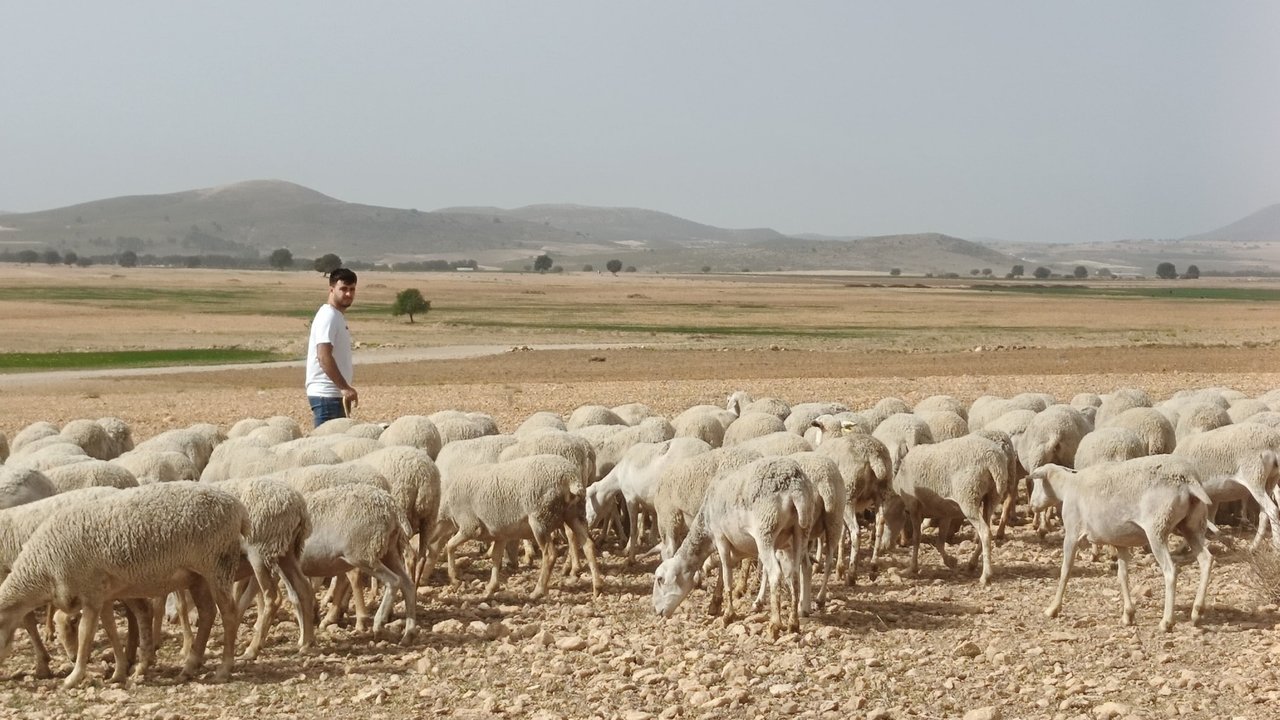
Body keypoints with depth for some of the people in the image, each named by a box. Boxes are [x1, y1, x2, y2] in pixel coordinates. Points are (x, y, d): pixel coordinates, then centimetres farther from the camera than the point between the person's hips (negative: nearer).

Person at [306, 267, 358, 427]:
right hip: (326, 395, -10)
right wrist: (345, 387, -26)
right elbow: (324, 357, -23)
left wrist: (345, 388, 18)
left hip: (334, 394, 10)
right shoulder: (328, 316, -13)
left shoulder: (338, 316, 17)